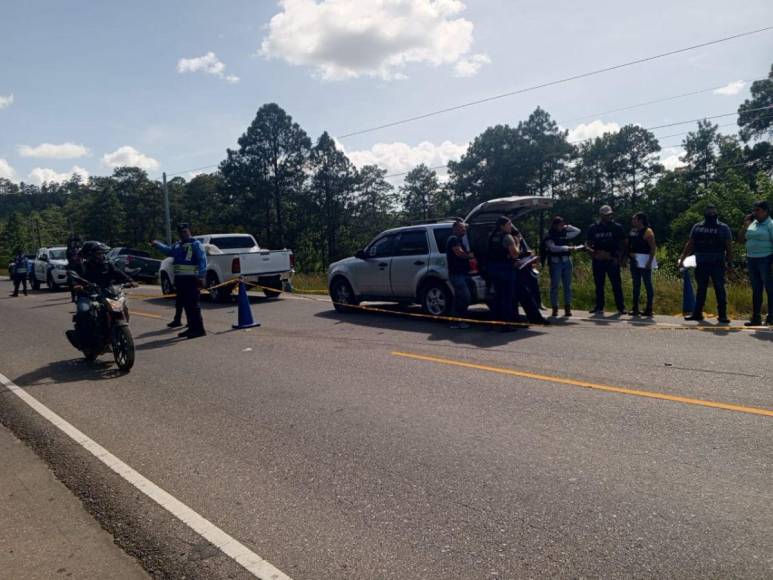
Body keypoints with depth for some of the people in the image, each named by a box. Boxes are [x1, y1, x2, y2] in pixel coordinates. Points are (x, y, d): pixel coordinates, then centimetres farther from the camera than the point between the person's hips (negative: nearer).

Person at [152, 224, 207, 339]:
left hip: (190, 279, -8)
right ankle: (192, 328, 20)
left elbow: (202, 260, -13)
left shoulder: (196, 244, -5)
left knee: (193, 305, -9)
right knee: (186, 305, 12)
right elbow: (168, 250, 12)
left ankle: (199, 329, -6)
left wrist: (201, 276, -21)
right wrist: (157, 244, -1)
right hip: (179, 278, 8)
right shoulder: (177, 245, 21)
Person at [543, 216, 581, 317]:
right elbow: (553, 248, -15)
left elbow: (578, 231, 22)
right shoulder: (549, 236, 0)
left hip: (567, 262, 4)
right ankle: (555, 308, 2)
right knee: (555, 286, -3)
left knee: (567, 286, 2)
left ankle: (567, 308, 4)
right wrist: (568, 248, -21)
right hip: (555, 263, -4)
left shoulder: (564, 234, 13)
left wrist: (567, 227, 12)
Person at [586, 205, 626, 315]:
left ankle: (621, 307, 3)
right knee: (599, 285, 8)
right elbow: (588, 243, 9)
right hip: (598, 260, 2)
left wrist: (619, 257, -6)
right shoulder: (594, 228, 7)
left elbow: (622, 244, 5)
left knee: (616, 285, -3)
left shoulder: (617, 227, 2)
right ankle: (599, 307, 16)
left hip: (612, 260, -2)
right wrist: (591, 250, -12)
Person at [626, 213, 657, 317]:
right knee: (636, 284, 11)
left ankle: (649, 309, 2)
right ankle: (635, 309, 17)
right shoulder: (632, 231, 13)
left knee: (647, 284, -2)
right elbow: (628, 245, 19)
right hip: (634, 261, 8)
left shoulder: (647, 231, -9)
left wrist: (650, 261, -21)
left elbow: (653, 248, -14)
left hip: (644, 261, -8)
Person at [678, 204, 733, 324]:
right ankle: (697, 313, 14)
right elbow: (690, 245, 15)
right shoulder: (697, 227, 12)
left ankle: (722, 314, 1)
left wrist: (728, 262, -7)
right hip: (701, 264, 3)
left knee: (720, 289, -3)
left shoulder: (723, 228, 5)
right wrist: (682, 259, 9)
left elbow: (729, 247, 2)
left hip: (717, 264, -2)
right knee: (701, 289, 8)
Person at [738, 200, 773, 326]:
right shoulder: (752, 224, 12)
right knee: (756, 290, 10)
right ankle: (756, 318, 16)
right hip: (752, 260, 7)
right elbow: (741, 239, 15)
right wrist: (745, 225, 3)